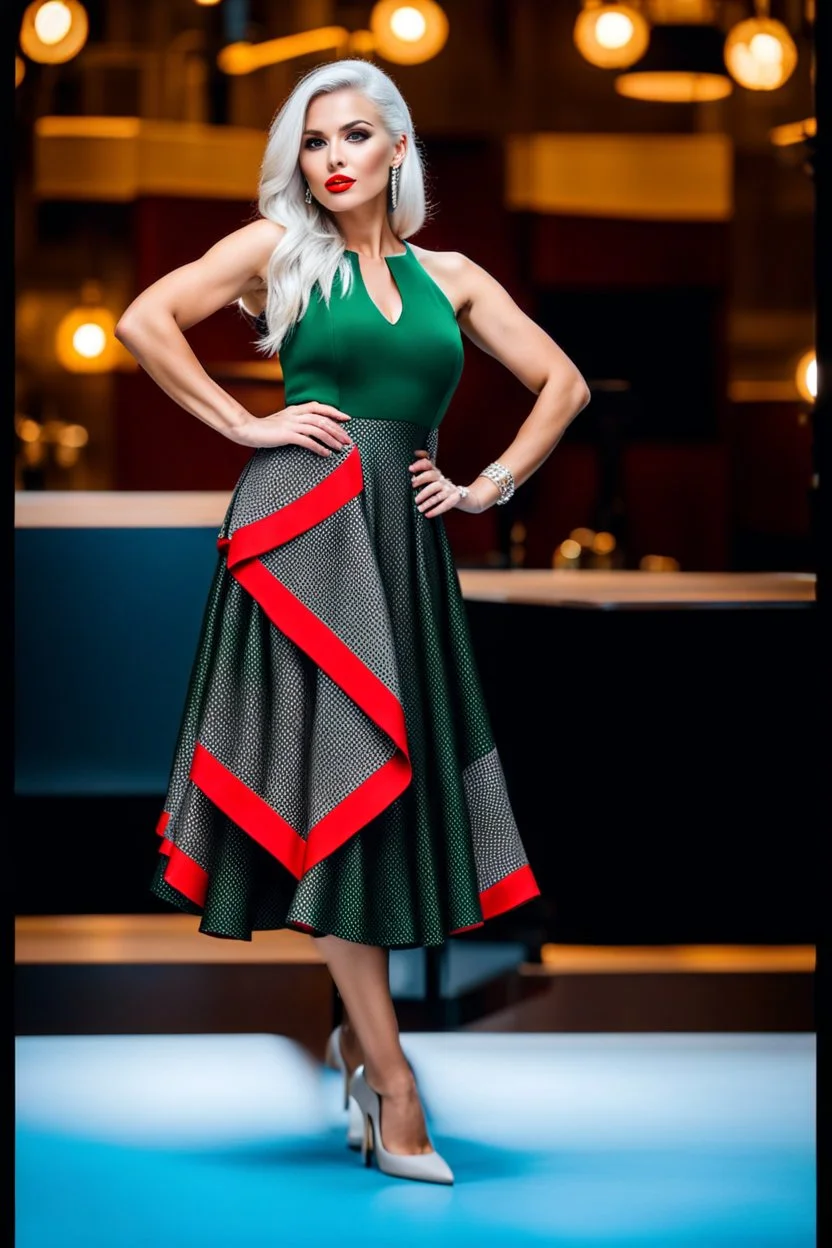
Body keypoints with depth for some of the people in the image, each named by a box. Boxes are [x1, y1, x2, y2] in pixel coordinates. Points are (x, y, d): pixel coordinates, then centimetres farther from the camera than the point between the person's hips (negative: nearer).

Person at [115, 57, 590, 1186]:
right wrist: (245, 425, -3)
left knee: (397, 780, 3)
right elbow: (145, 322, -2)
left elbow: (563, 384, 19)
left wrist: (490, 486, 9)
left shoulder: (448, 276, 15)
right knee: (335, 777, -7)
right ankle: (393, 1085, -6)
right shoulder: (278, 247, 6)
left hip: (406, 535, 4)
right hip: (305, 524, -4)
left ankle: (358, 1029, 20)